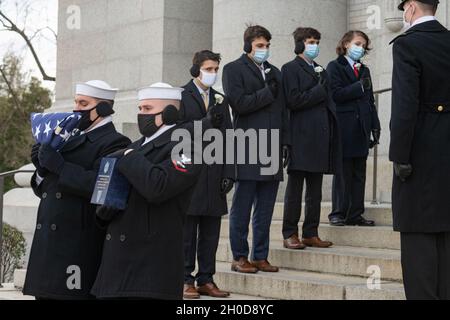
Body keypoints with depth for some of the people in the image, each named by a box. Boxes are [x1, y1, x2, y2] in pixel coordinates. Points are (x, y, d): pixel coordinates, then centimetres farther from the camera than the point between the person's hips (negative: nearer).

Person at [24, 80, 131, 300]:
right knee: (45, 294, 6)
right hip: (48, 244, 8)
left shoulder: (114, 143, -4)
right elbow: (43, 188, 22)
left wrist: (58, 165, -18)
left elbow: (99, 186, -20)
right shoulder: (72, 139, 22)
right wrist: (42, 168, 1)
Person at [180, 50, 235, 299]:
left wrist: (228, 173, 5)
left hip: (214, 175, 5)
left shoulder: (220, 101, 17)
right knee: (187, 231, -1)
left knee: (211, 232, 6)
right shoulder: (181, 96, 1)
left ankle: (206, 280, 11)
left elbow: (228, 138, 13)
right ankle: (186, 281, 4)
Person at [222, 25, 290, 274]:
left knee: (265, 208, 6)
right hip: (247, 148, -6)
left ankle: (260, 257, 12)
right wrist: (268, 93, -7)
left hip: (272, 148, 6)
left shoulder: (275, 73, 20)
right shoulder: (234, 69, 2)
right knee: (242, 206, -2)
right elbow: (239, 103, -11)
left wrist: (285, 142, 12)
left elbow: (282, 110, 20)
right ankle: (239, 257, 4)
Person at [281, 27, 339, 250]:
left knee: (315, 191, 8)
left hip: (319, 138, 7)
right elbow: (293, 100, -14)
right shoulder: (290, 69, -2)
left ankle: (311, 234, 13)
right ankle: (290, 235, 3)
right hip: (301, 138, -7)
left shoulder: (320, 71, 21)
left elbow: (327, 103, 19)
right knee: (295, 189, -1)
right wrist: (319, 91, -8)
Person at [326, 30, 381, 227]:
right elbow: (335, 94, -12)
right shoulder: (335, 67, 1)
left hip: (361, 129, 6)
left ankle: (355, 214, 9)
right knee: (343, 172, -3)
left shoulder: (364, 70, 20)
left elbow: (370, 100, 17)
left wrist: (375, 126, 10)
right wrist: (359, 87, -14)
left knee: (359, 174, 5)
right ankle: (338, 213, 3)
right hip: (344, 128, -6)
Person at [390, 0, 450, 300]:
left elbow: (405, 105, -19)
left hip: (421, 151, -6)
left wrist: (400, 156, -13)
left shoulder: (407, 44, -11)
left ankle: (422, 293, -1)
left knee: (418, 234, -2)